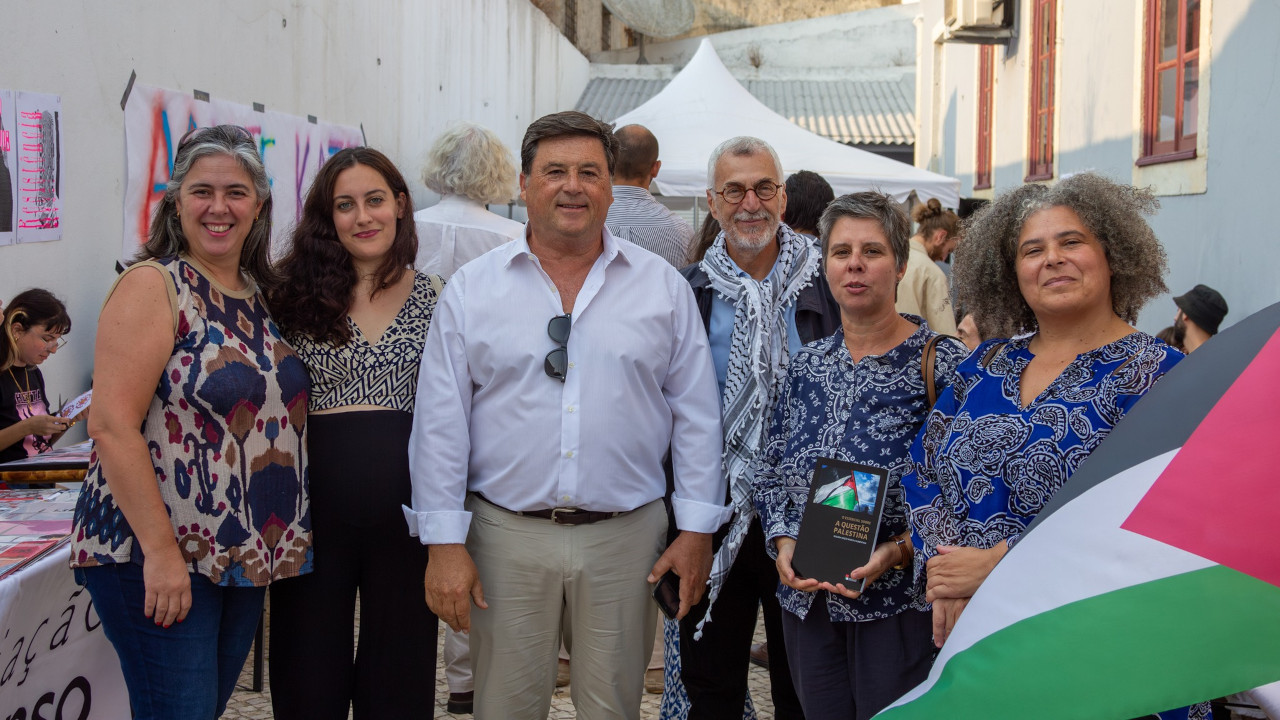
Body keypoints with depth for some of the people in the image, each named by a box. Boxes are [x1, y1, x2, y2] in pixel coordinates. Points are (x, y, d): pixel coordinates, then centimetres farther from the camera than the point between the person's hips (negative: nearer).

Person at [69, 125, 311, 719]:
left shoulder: (260, 295, 10)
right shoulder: (153, 286, -11)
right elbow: (112, 426, -17)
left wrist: (276, 548, 11)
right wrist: (161, 552, -20)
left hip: (244, 557, 7)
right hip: (155, 557, -7)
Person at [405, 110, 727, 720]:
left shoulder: (664, 287, 5)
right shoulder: (472, 289, 2)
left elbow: (696, 416, 6)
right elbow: (440, 423, 1)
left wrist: (696, 530, 2)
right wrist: (444, 543, -4)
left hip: (626, 535, 1)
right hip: (506, 534, 0)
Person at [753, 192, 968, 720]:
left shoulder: (943, 361, -7)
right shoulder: (806, 363, 9)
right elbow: (768, 468, 13)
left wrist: (897, 550, -20)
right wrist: (783, 542, -3)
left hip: (898, 604, -5)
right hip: (806, 601, 5)